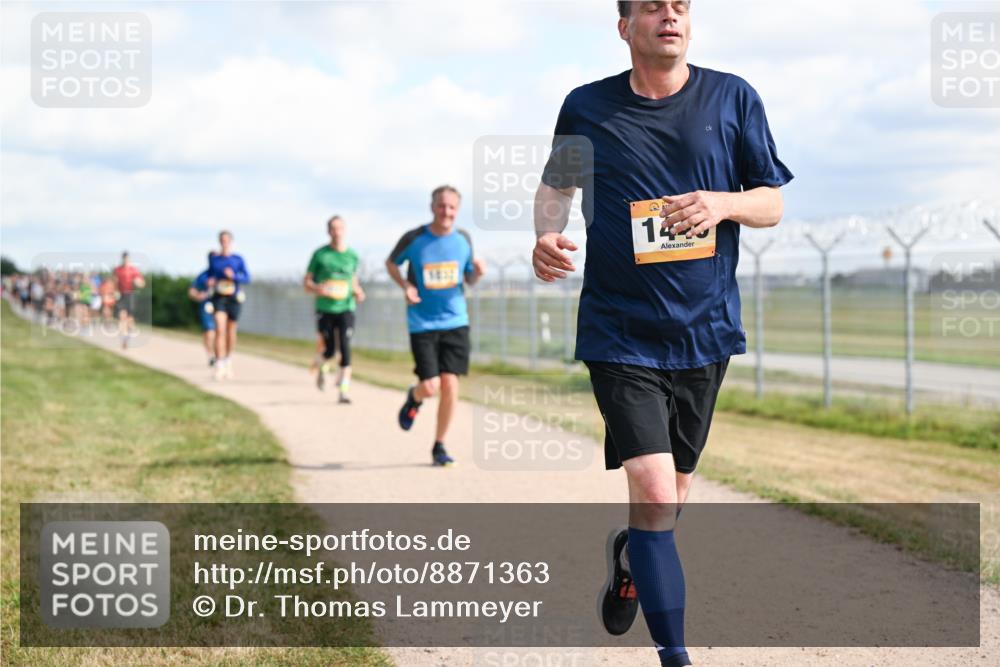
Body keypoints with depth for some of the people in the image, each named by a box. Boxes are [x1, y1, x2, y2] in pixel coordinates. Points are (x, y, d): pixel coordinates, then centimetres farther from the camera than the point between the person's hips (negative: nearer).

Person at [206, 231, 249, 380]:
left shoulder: (238, 259, -1)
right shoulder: (213, 258, 5)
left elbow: (247, 278, -3)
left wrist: (234, 276, -20)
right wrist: (210, 281, -7)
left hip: (234, 298, 0)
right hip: (219, 298, 0)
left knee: (231, 332, 12)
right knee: (220, 330, -17)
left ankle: (228, 362, 36)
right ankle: (219, 367, -22)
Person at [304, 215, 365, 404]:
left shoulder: (352, 256, 5)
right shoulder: (320, 254, -2)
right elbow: (307, 282, 3)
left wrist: (358, 292, 2)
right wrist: (317, 289, -19)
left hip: (346, 308, 1)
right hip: (324, 309, -1)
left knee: (345, 349, -12)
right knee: (330, 350, 1)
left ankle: (343, 391, -9)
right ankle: (321, 367, 37)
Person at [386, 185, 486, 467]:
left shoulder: (463, 239, 2)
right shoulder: (413, 239, -7)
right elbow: (391, 263, 10)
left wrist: (478, 272, -10)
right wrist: (405, 286, -8)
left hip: (455, 322, 2)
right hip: (422, 324, -2)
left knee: (450, 385, -5)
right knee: (431, 387, -9)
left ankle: (439, 446, 13)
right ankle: (414, 398, 30)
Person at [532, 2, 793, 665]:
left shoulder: (734, 98, 3)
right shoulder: (587, 107, 1)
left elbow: (773, 202, 7)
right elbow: (556, 184, 16)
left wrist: (723, 203, -15)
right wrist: (547, 234, -5)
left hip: (705, 329, 3)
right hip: (621, 332, -3)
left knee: (672, 495, 17)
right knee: (654, 493, -15)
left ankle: (626, 553, 51)